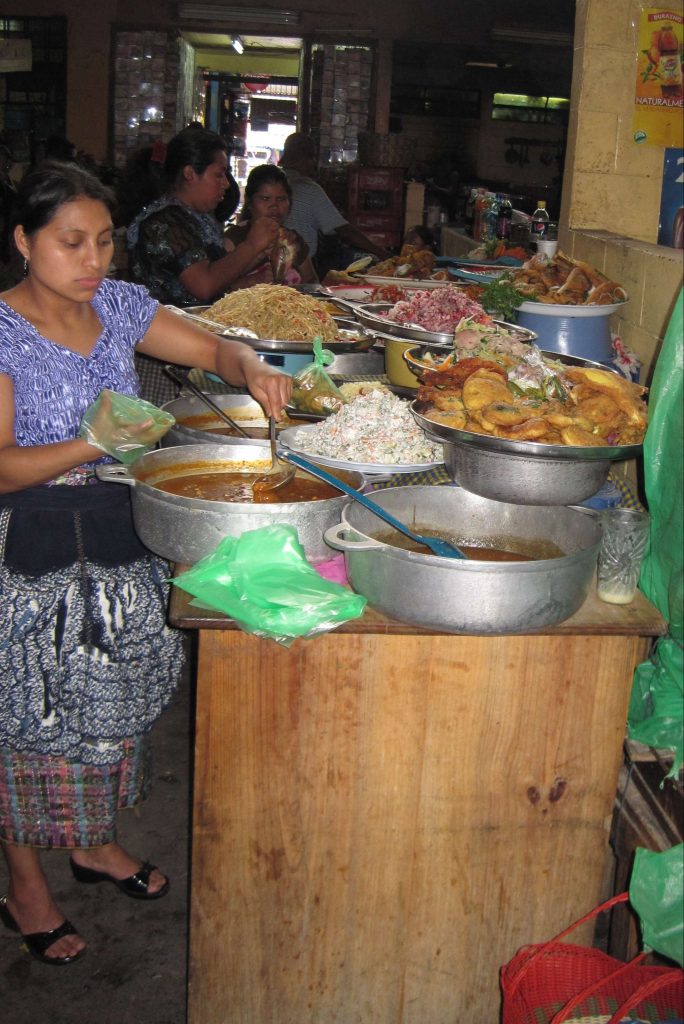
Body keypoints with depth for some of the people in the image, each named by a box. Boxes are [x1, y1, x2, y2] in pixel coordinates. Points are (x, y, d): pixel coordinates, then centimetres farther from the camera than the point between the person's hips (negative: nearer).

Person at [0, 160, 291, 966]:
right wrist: (93, 444, -33)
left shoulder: (118, 305, 1)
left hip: (120, 538, 6)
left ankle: (93, 841, 43)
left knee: (112, 703, 18)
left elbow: (214, 349, 9)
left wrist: (254, 372, -14)